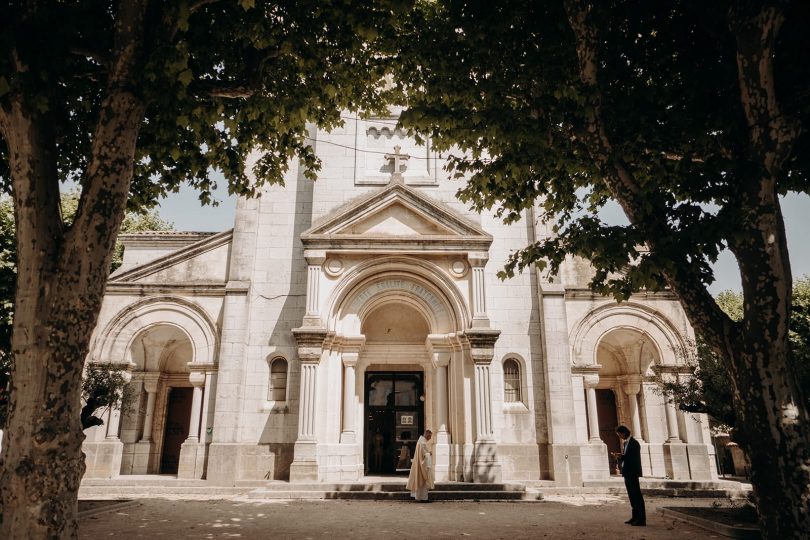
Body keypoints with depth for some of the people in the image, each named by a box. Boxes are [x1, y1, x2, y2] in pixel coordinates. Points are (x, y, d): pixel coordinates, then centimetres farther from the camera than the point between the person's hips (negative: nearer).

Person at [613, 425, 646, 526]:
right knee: (632, 495, 11)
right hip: (627, 473, 9)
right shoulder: (625, 443, 15)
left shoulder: (634, 443, -11)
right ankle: (635, 517, 17)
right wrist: (619, 457, 0)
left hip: (633, 473, -9)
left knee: (637, 495, -6)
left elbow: (635, 459, -18)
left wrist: (622, 456, -22)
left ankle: (641, 519, -4)